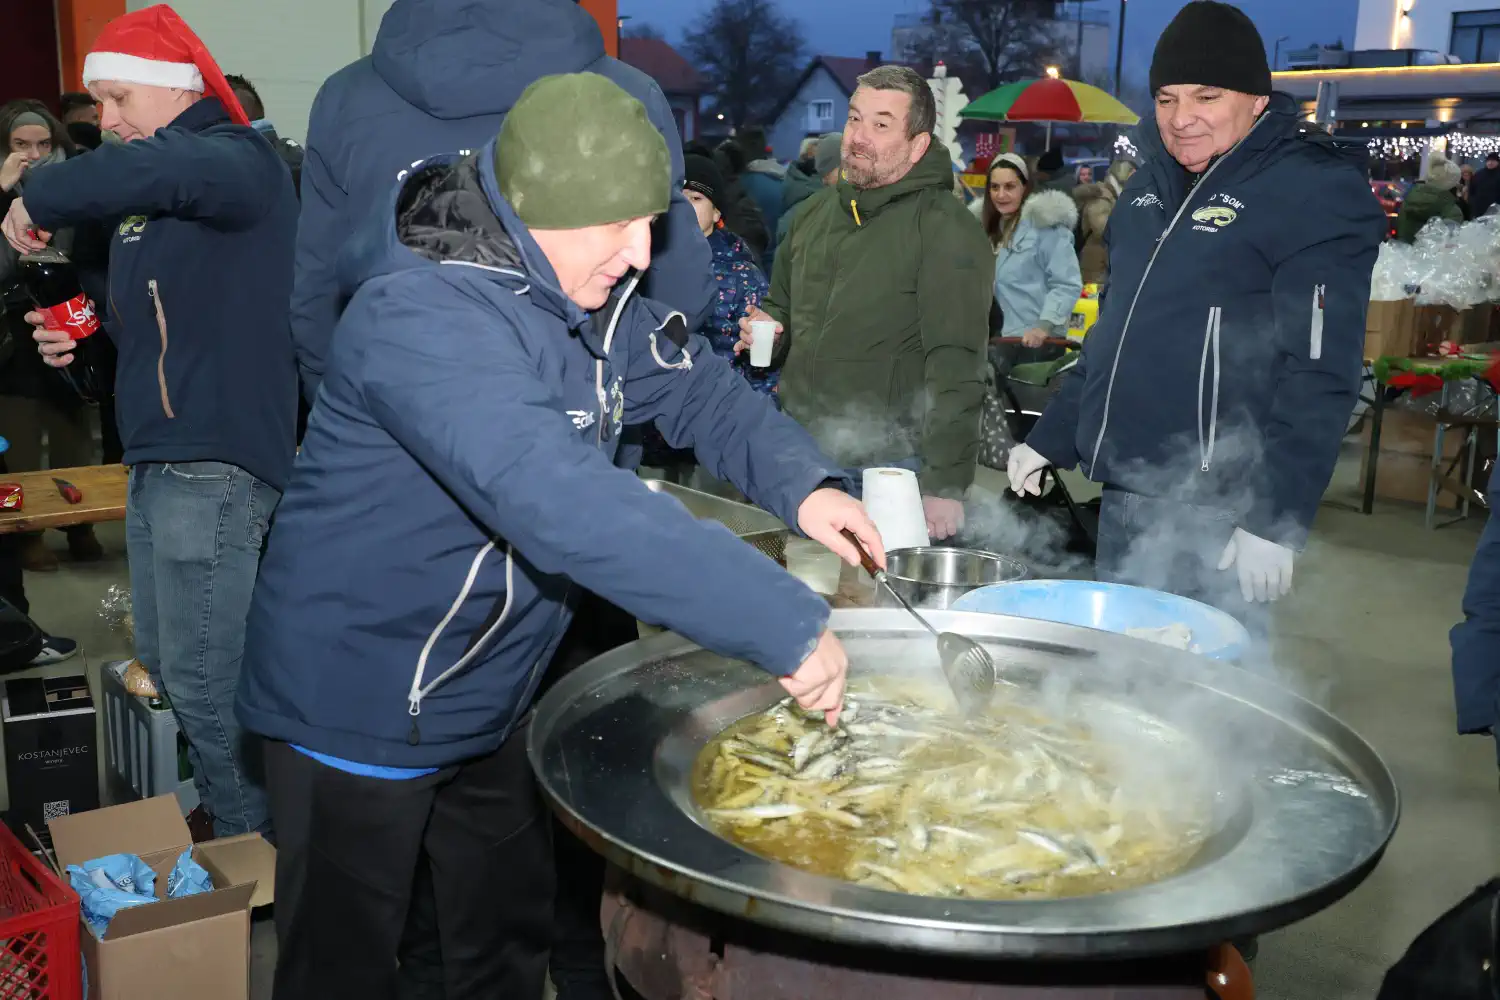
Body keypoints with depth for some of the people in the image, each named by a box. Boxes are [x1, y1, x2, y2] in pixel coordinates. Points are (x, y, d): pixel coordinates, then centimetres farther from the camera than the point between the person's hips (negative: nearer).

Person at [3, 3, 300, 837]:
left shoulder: (240, 163, -10)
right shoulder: (147, 202, 18)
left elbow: (152, 168, -34)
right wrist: (81, 338, 7)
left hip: (215, 464, -10)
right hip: (156, 462, 10)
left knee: (202, 680, -6)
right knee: (164, 664, 16)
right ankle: (225, 813, 30)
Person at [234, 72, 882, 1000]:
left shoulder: (589, 294, -3)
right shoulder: (424, 316, -31)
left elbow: (696, 384, 7)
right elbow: (562, 504, -44)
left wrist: (803, 481, -14)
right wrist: (786, 623, -44)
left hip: (490, 698, 8)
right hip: (362, 705, -8)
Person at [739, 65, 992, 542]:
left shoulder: (948, 230, -11)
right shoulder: (814, 212, 11)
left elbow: (956, 367, -17)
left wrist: (945, 484, -22)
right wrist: (768, 330, 2)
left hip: (892, 466, -6)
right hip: (800, 461, 6)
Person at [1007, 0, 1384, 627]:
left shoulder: (1316, 194, -9)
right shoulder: (1148, 190, 14)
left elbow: (1319, 378, -15)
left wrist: (1275, 517, -20)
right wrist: (1050, 438, 18)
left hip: (1212, 522, -7)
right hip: (1120, 501, 7)